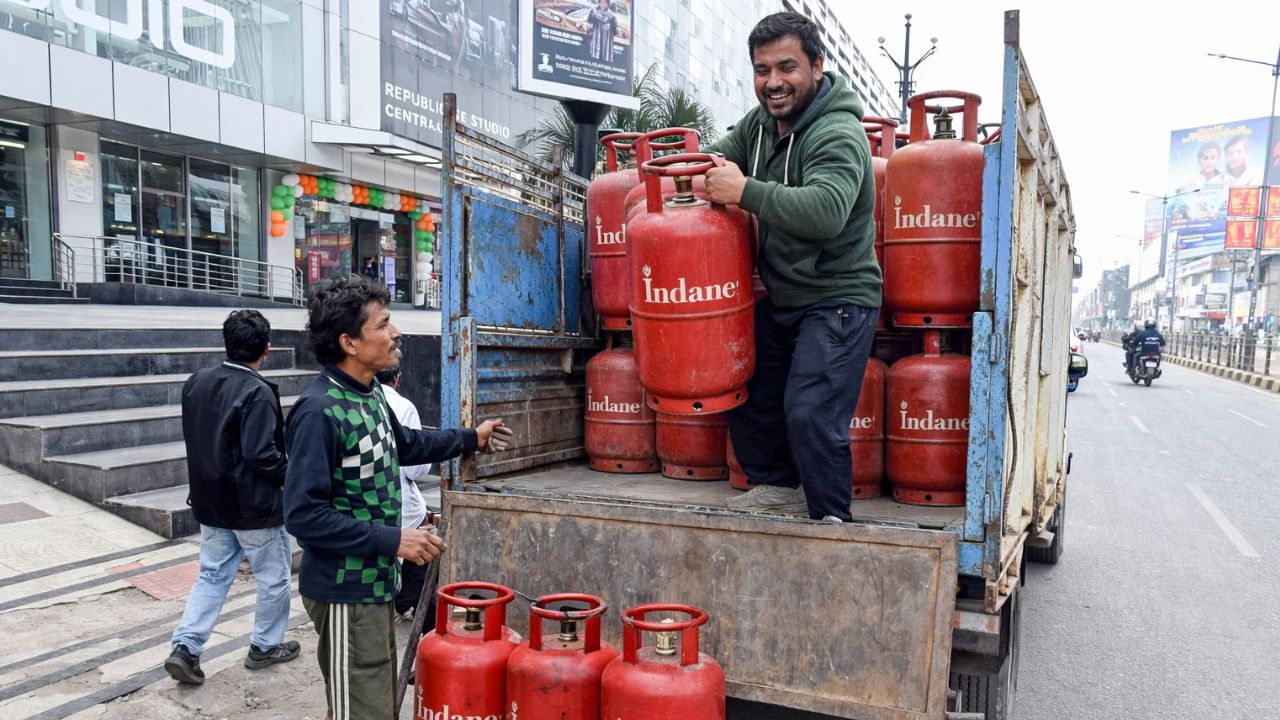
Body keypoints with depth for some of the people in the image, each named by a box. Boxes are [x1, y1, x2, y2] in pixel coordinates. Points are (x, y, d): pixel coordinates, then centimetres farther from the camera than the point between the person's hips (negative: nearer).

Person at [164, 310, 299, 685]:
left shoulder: (197, 382, 2)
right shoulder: (257, 392, -22)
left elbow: (192, 437, 12)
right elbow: (261, 454, -25)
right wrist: (290, 474, -10)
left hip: (210, 501, 7)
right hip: (254, 505, -7)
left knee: (212, 574, 18)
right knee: (273, 577, 11)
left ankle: (185, 646, 10)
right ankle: (265, 646, 24)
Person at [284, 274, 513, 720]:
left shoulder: (371, 394, 3)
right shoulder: (319, 411, -25)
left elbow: (403, 445, 23)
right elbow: (303, 515, -26)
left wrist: (471, 440, 26)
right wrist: (392, 540, -25)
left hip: (376, 581, 9)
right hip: (346, 590, -9)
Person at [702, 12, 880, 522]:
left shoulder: (838, 135, -19)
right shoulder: (760, 123, 7)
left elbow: (825, 211, -36)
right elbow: (716, 158, 19)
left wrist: (745, 191, -33)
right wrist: (710, 177, -4)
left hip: (837, 299, -9)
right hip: (779, 296, 9)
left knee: (810, 414, -15)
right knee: (747, 393, 14)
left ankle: (832, 519, 5)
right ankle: (780, 486, 33)